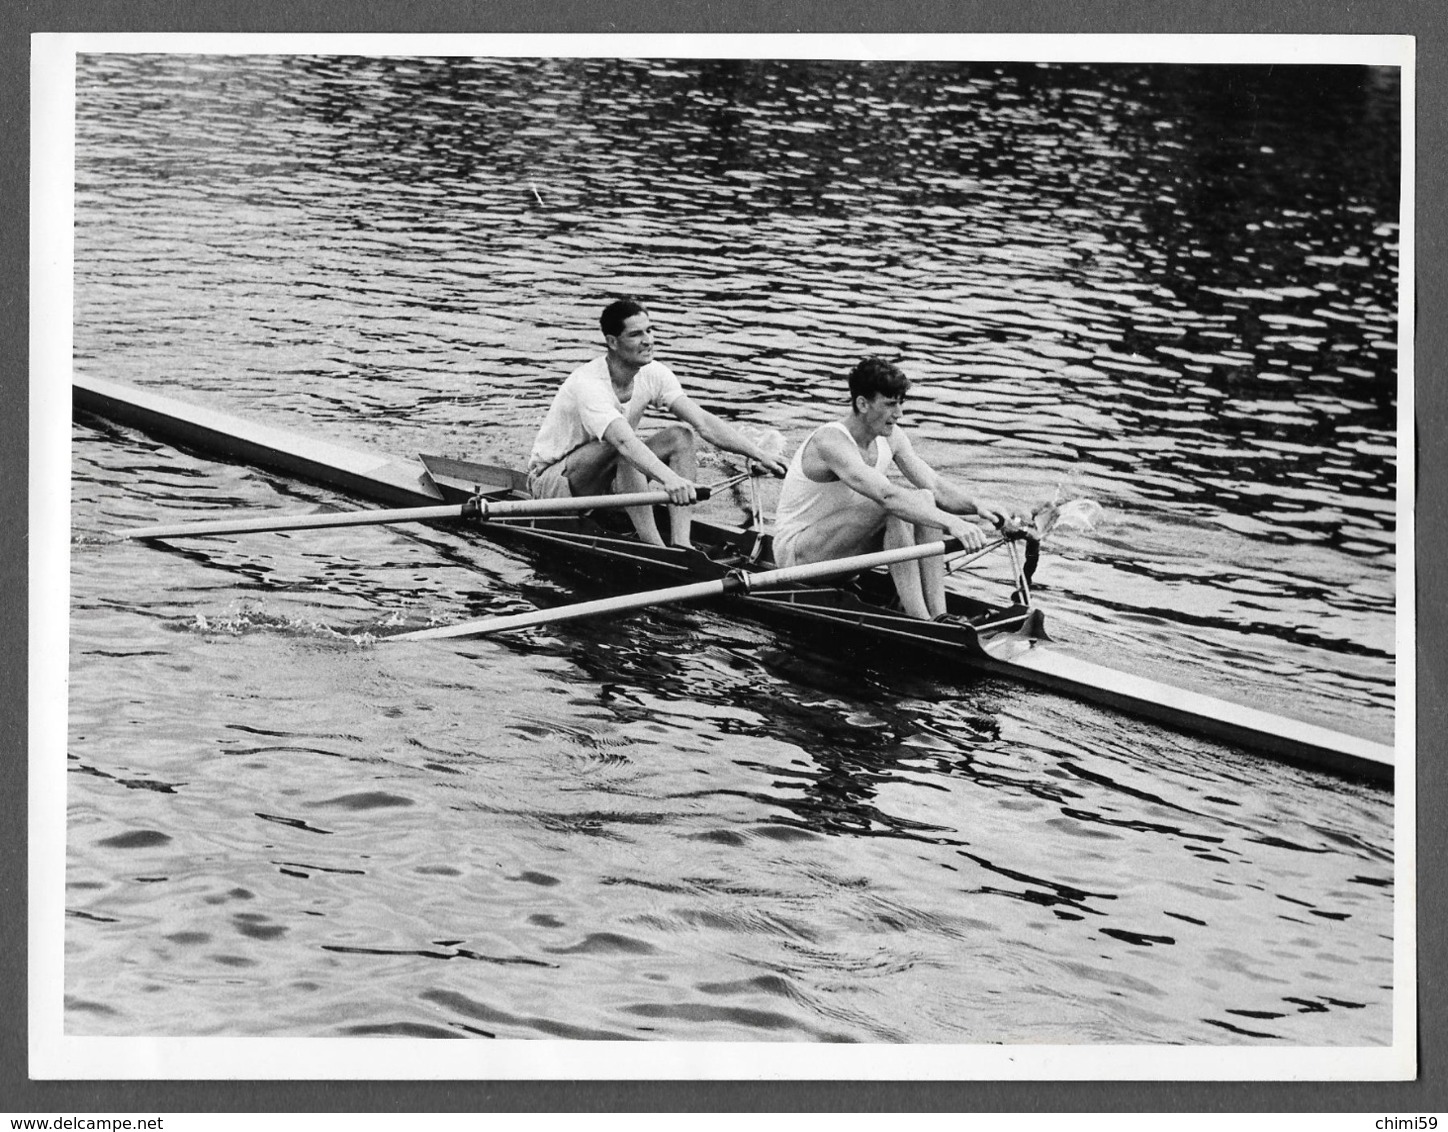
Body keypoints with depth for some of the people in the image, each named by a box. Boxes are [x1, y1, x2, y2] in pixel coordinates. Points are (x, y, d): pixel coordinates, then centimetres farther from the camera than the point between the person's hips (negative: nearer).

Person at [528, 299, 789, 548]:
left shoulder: (653, 375, -8)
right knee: (621, 445, -35)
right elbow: (624, 442, -47)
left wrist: (759, 454, -25)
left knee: (681, 436, -13)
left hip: (606, 482, 7)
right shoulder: (589, 384, -31)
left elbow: (703, 422, -15)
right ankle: (654, 549, -36)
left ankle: (681, 545, -26)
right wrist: (669, 479, -62)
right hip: (550, 481, -7)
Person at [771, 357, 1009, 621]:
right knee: (896, 507, -29)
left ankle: (938, 616, -21)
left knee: (926, 500, -12)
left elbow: (937, 487, -2)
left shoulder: (891, 437, -1)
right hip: (796, 552, -9)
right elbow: (886, 495, -41)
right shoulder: (830, 442, -28)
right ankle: (918, 621, -32)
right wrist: (950, 523, -49)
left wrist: (976, 507, -22)